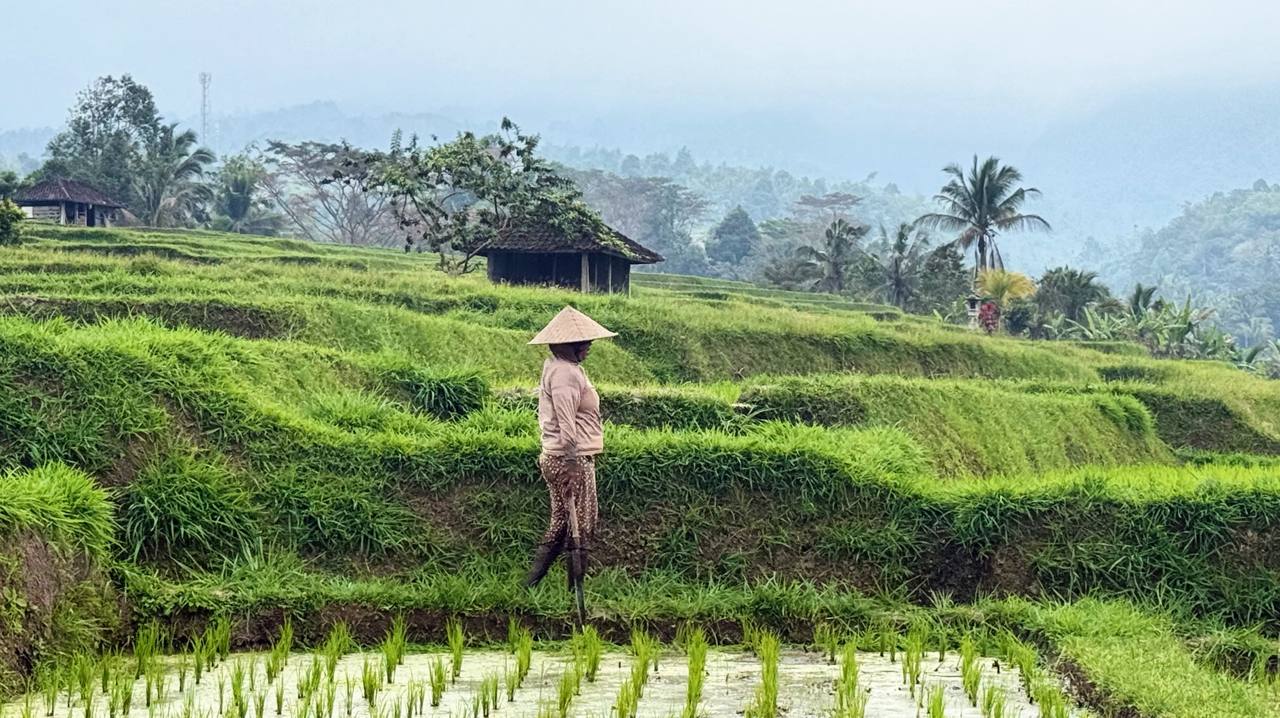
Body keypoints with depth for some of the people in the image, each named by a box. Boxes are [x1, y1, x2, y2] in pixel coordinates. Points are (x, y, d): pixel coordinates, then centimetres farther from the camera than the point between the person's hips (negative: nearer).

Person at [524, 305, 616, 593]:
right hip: (571, 461, -10)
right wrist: (572, 461, -25)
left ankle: (532, 583, 19)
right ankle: (577, 591, 4)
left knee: (561, 523, 16)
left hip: (555, 458, 10)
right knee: (581, 525, -2)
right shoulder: (565, 372, -18)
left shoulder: (563, 367, 15)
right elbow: (566, 422, -24)